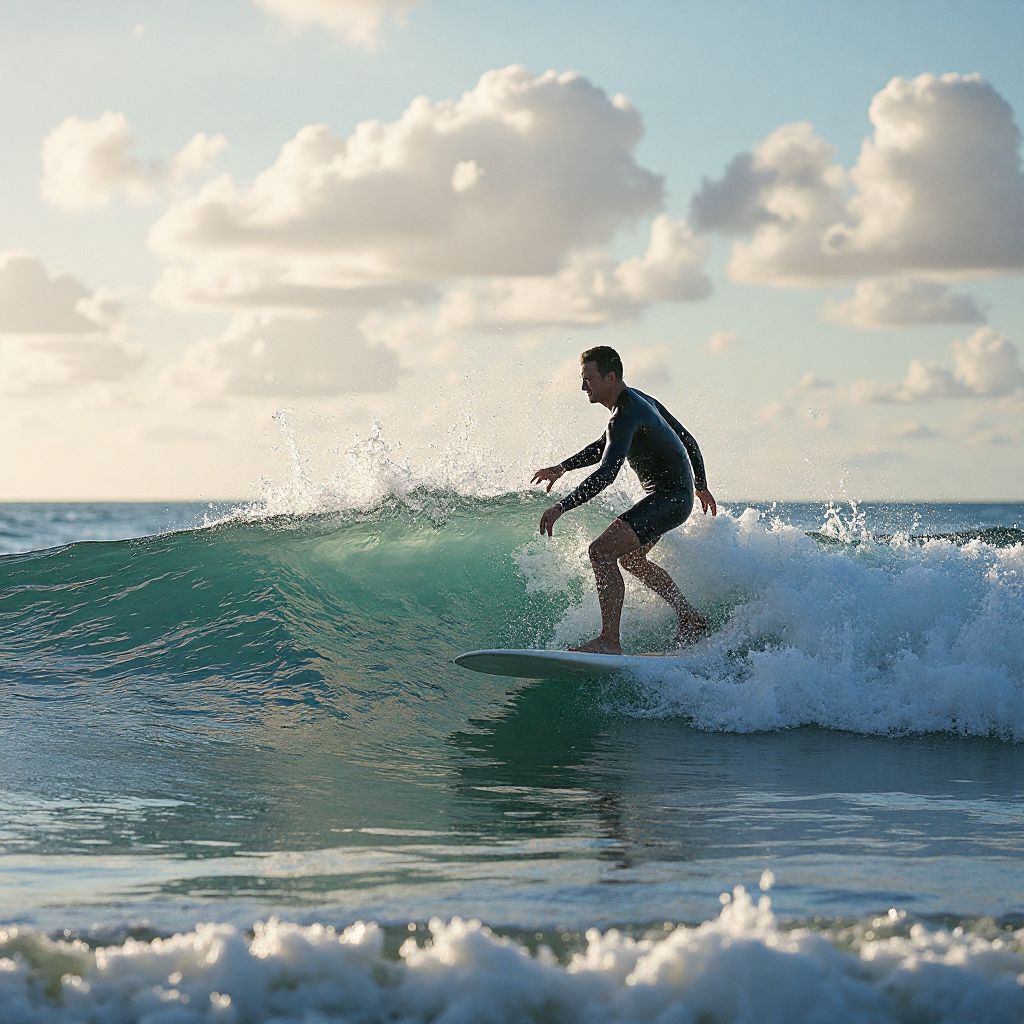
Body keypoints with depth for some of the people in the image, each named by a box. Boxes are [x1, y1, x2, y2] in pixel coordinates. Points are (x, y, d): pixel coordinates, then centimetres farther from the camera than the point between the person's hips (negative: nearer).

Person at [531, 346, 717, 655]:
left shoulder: (625, 416, -21)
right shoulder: (639, 399, 10)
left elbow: (607, 473, -30)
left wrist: (562, 507, -33)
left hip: (669, 498, -11)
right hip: (678, 495, 11)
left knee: (602, 551, -21)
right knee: (630, 558, 29)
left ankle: (609, 641, -27)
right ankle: (690, 618, 36)